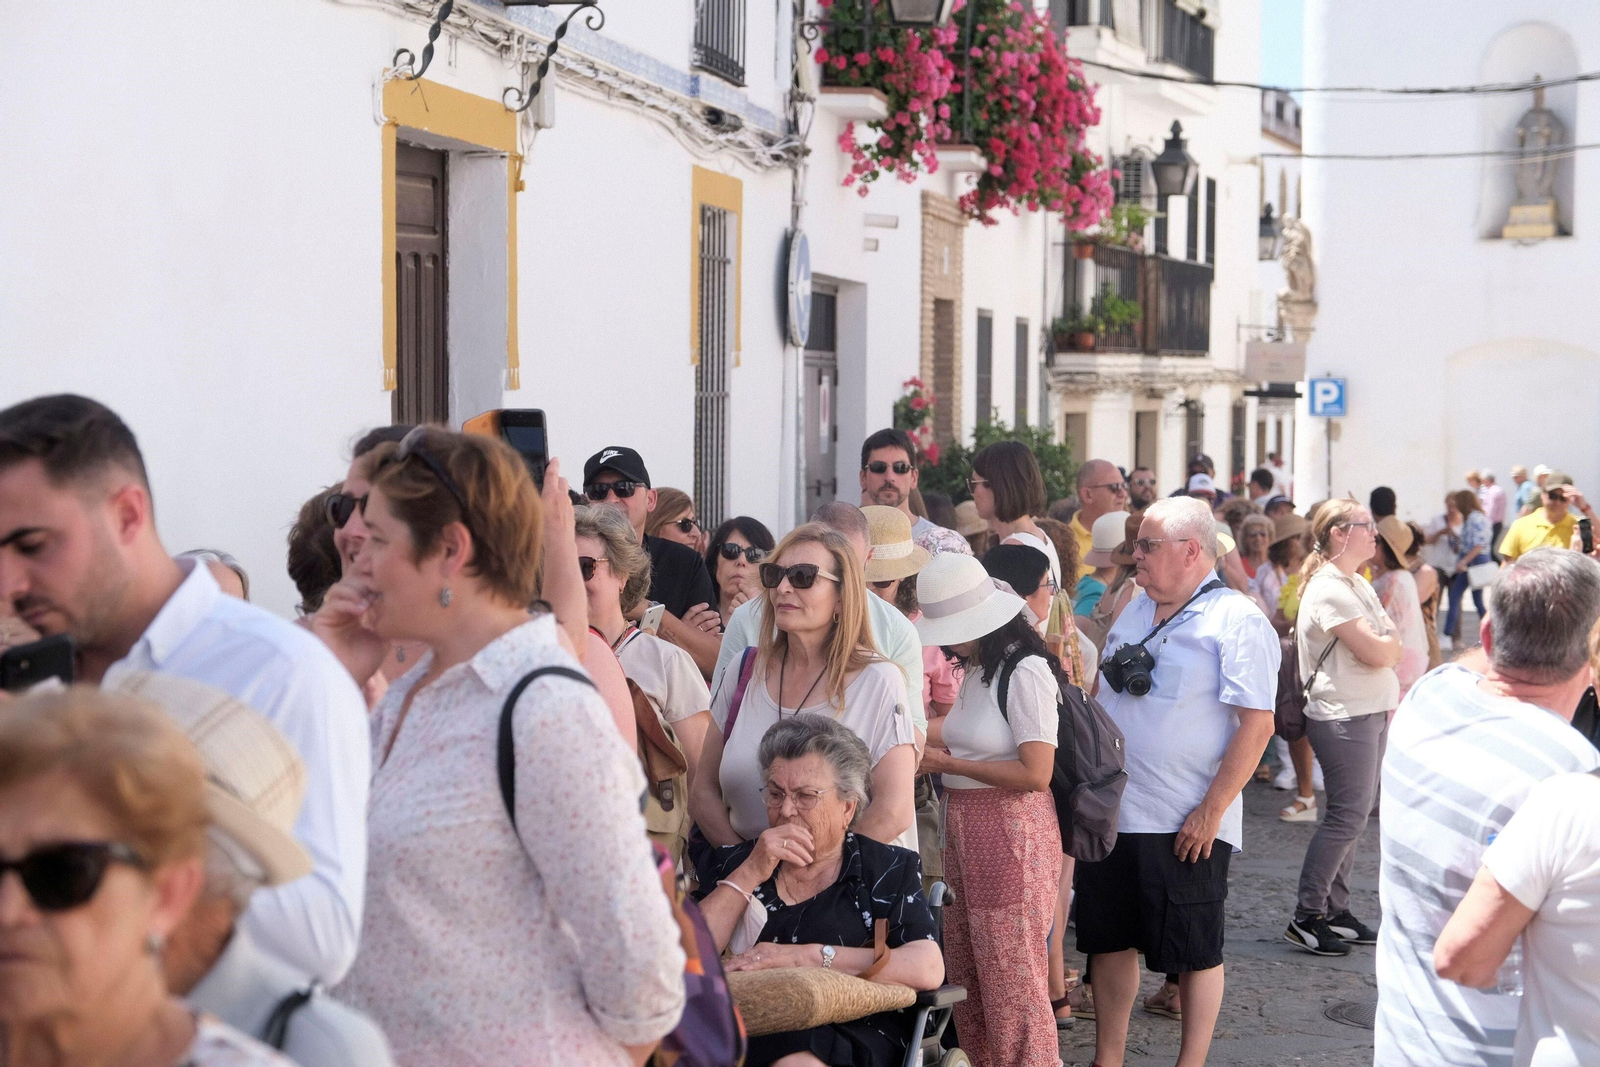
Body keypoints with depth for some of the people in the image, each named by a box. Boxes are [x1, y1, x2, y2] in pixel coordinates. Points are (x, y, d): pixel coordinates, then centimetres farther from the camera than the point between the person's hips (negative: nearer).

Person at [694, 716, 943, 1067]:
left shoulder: (888, 870, 12)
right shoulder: (731, 862, 20)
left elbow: (929, 969, -6)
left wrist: (809, 956, -11)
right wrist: (751, 874, 0)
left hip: (854, 1035, 0)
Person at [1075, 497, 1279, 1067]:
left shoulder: (1237, 622, -11)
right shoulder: (1133, 610, 12)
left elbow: (1256, 725, -16)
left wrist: (1210, 812, -19)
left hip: (1185, 827, -7)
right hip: (1110, 813, 7)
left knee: (1194, 952, 5)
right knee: (1109, 940, 13)